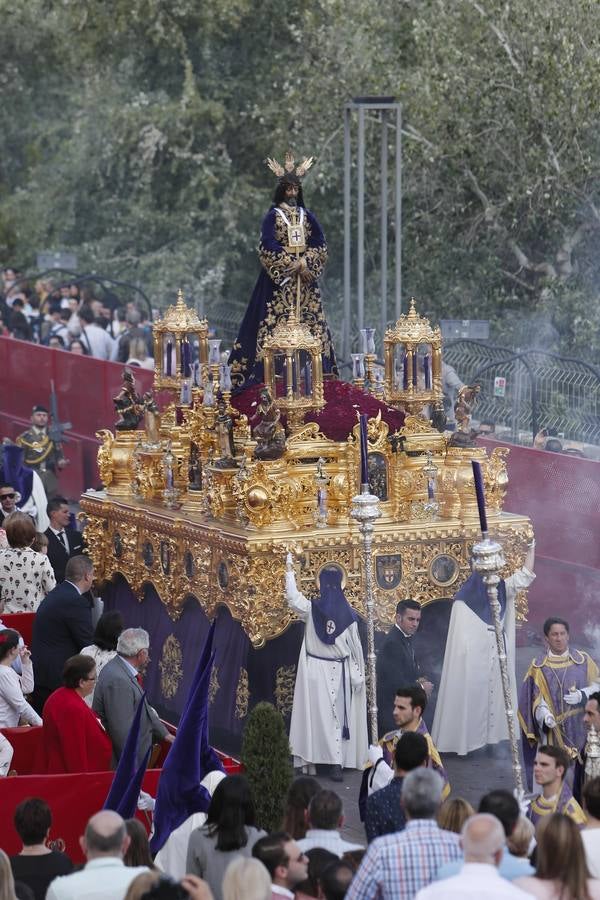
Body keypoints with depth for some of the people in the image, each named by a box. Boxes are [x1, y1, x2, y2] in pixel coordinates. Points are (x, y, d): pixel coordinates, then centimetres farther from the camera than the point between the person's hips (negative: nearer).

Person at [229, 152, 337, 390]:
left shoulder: (307, 216, 11)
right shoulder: (273, 216, 0)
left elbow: (320, 245, 6)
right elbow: (268, 247, -10)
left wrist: (305, 263, -11)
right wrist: (292, 263, -15)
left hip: (305, 276, 4)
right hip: (280, 278, -4)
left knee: (310, 320, 0)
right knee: (278, 321, -9)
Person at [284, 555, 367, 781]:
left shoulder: (312, 609, -10)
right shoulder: (348, 614, -7)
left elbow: (292, 597, 2)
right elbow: (355, 647, -2)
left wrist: (289, 570, 13)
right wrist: (358, 675, 7)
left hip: (315, 670, 0)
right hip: (338, 671, 1)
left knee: (317, 714, 3)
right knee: (337, 715, 4)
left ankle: (311, 761, 2)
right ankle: (338, 762, 0)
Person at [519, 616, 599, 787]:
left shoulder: (583, 660, 6)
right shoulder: (538, 666, 4)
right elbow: (536, 697, -1)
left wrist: (582, 695, -12)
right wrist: (545, 715, -20)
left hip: (580, 727, 1)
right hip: (553, 731, -1)